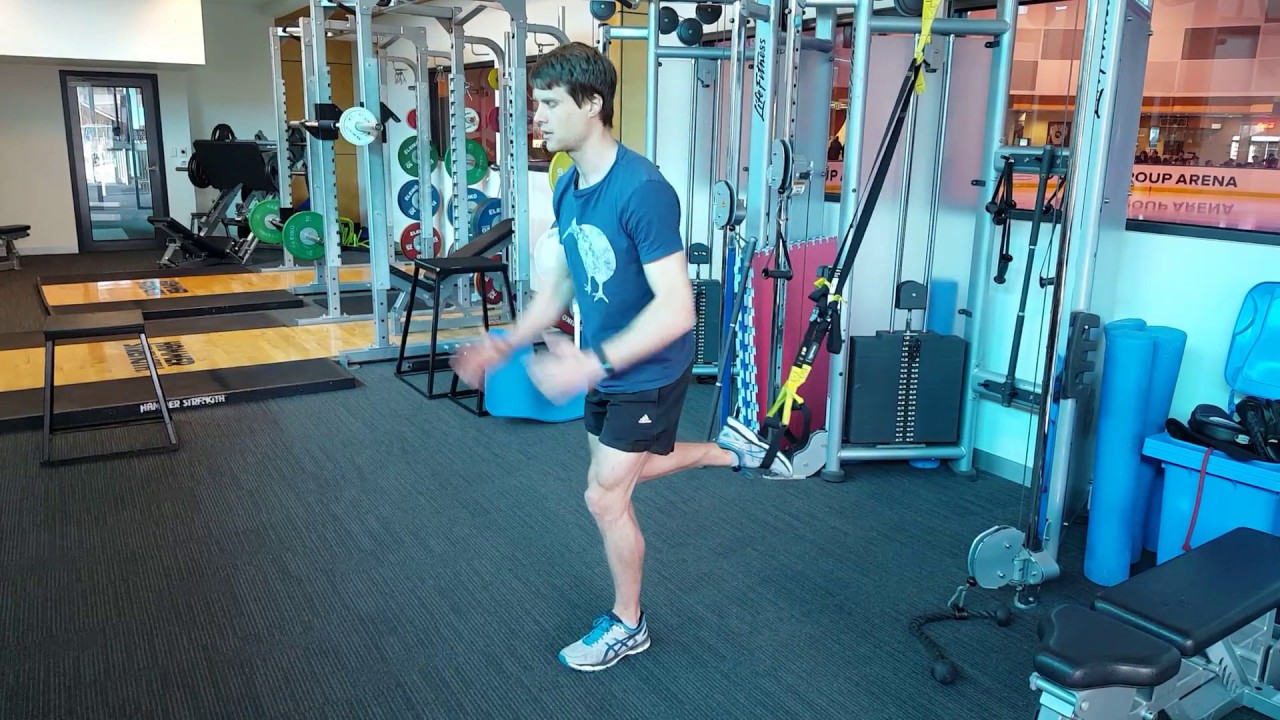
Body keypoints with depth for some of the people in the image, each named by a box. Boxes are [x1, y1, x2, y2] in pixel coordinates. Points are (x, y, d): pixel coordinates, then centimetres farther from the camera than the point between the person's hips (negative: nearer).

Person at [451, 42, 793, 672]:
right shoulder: (567, 188, -2)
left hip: (649, 372, -8)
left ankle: (627, 625, 26)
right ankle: (730, 449, 40)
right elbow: (560, 283, 10)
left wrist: (590, 363, -39)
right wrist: (502, 346, 3)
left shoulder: (642, 190, -29)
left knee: (605, 497, 2)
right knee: (619, 476, 23)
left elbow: (676, 309, -32)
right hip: (605, 367, 8)